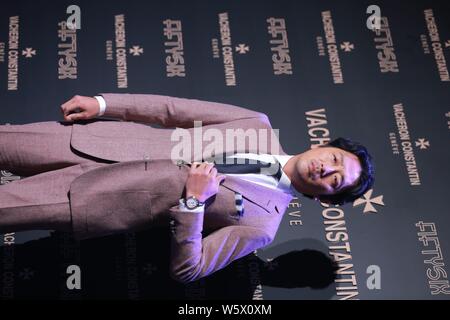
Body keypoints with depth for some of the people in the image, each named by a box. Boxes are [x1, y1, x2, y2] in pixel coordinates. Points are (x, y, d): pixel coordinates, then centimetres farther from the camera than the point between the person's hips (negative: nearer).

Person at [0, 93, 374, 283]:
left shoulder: (261, 223, -9)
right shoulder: (260, 125, 1)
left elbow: (186, 271, -12)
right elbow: (177, 109, 2)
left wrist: (193, 201, -27)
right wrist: (102, 103, -5)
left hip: (103, 201, -3)